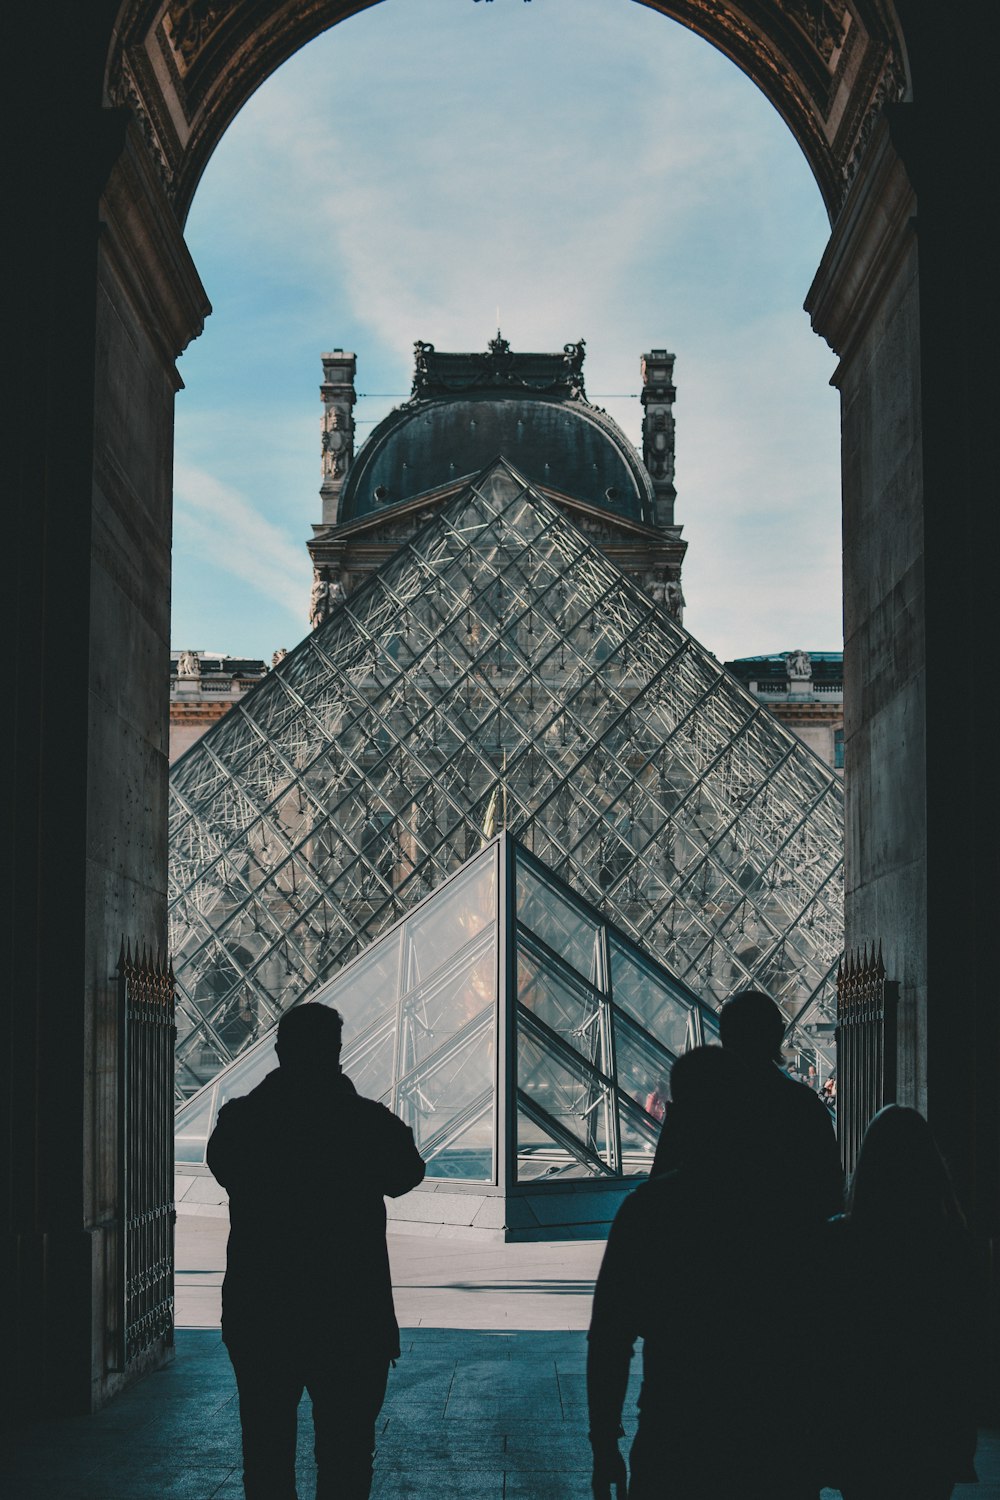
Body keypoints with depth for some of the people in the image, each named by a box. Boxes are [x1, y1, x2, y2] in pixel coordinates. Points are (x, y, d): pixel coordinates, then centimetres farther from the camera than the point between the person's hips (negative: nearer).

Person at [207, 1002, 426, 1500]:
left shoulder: (239, 1120, -5)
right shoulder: (369, 1121, -9)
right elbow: (405, 1175, 10)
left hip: (257, 1319, 2)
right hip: (350, 1323, -2)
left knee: (266, 1457, 12)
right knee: (345, 1458, 6)